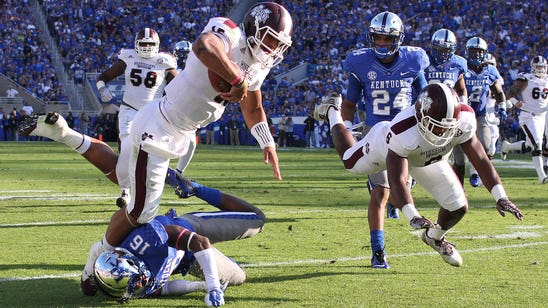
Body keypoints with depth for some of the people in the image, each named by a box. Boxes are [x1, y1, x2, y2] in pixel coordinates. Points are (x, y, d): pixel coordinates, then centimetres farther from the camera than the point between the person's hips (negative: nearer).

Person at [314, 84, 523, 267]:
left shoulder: (464, 120, -40)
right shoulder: (403, 131, -52)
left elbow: (480, 160, -29)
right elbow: (396, 180, -52)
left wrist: (500, 197, -36)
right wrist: (412, 217, -66)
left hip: (427, 158, 3)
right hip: (386, 146, -3)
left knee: (458, 207, -2)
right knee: (350, 162, 26)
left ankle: (435, 236, 35)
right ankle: (333, 112, 53)